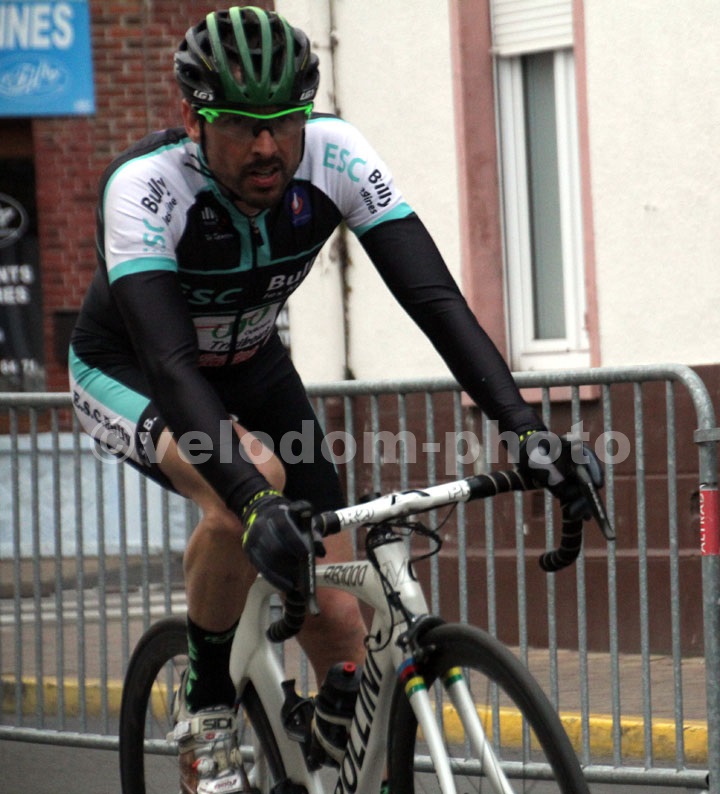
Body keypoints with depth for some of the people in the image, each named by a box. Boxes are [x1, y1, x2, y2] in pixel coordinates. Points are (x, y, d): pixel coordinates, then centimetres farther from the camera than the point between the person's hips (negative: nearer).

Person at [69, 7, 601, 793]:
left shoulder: (334, 154, -25)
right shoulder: (144, 187, -35)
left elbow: (435, 296, -31)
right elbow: (168, 364, -44)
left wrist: (524, 427, -45)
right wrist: (255, 501, -58)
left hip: (250, 371, 4)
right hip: (127, 376, -4)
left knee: (343, 637, -7)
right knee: (248, 482, -37)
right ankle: (205, 700, -13)